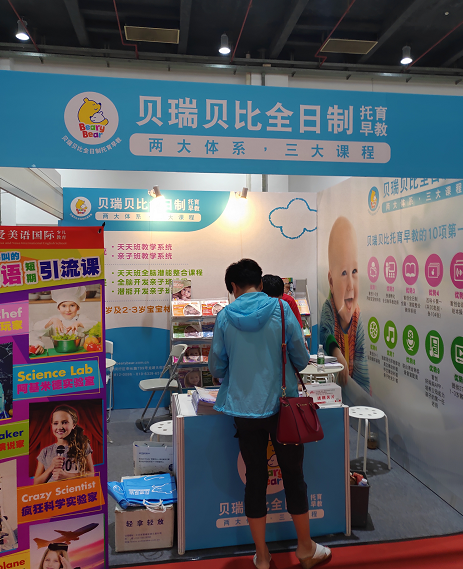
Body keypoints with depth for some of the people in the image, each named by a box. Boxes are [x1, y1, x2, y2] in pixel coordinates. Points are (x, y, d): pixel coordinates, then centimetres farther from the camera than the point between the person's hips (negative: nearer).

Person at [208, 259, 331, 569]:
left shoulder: (225, 316, -6)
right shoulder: (281, 309, -8)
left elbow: (216, 367, 1)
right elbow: (302, 359, -5)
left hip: (245, 410, 1)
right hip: (281, 406, -1)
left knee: (255, 478, 13)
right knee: (293, 475, 15)